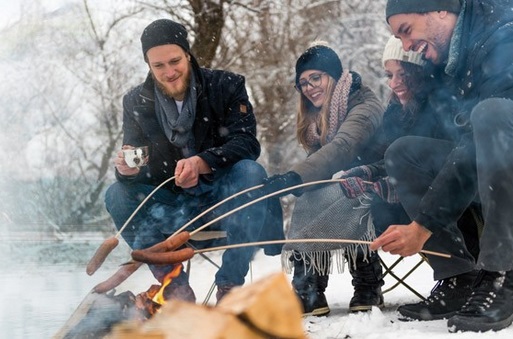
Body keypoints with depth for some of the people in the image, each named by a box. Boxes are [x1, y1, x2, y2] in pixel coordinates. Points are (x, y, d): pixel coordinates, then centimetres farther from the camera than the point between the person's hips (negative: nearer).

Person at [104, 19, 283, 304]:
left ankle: (230, 284, -26)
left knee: (250, 172, -32)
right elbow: (138, 170, -3)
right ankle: (176, 287, -16)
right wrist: (127, 170, -30)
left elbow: (247, 143, -17)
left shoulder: (226, 86, -8)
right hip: (174, 207, 2)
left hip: (223, 198, -2)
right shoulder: (137, 103, -1)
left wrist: (201, 162, -36)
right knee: (118, 196, -22)